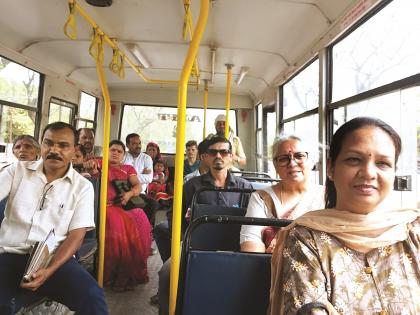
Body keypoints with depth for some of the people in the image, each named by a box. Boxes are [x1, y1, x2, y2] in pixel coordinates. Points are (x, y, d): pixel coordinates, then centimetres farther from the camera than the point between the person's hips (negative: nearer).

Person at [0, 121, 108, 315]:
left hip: (55, 258, 0)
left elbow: (76, 236, -1)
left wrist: (49, 271, -14)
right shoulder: (18, 170, 8)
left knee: (92, 297, -23)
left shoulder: (82, 187, 3)